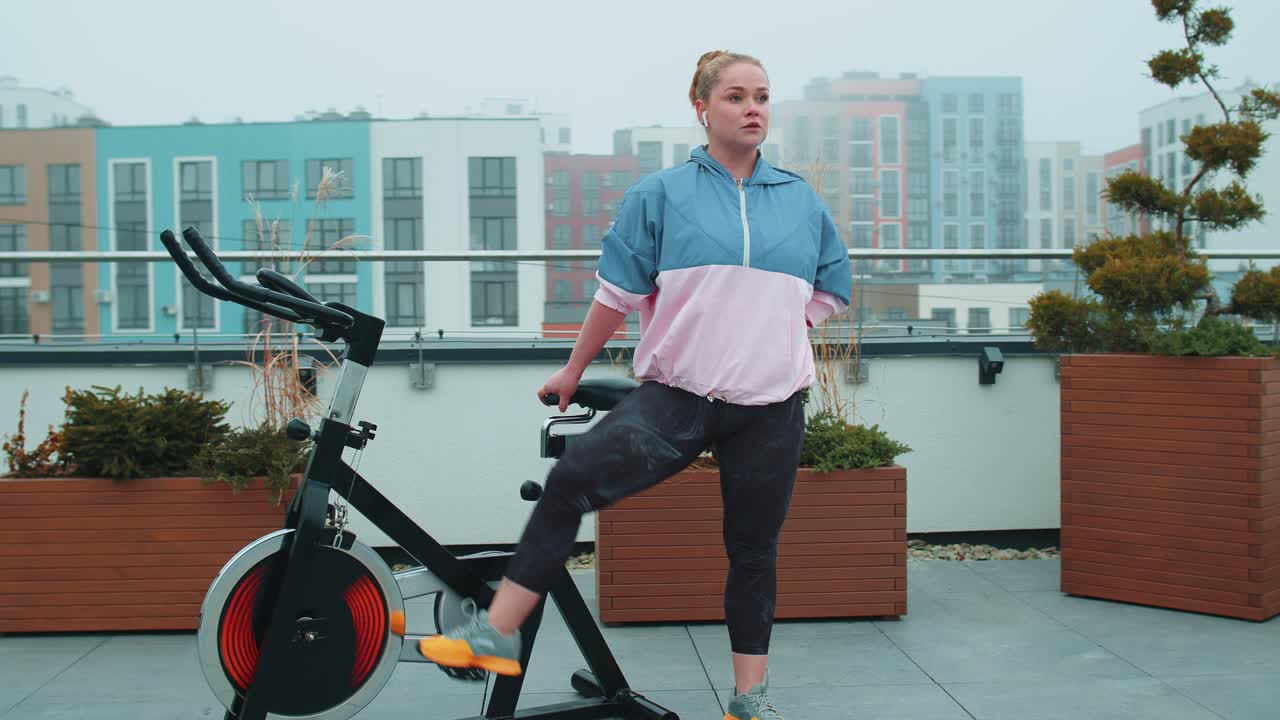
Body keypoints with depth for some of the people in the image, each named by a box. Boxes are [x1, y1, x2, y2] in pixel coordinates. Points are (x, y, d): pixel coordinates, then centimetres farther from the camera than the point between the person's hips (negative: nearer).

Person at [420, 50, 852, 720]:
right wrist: (573, 371, 12)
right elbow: (618, 293, 7)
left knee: (754, 548, 8)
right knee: (571, 478, -21)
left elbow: (831, 291, 21)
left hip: (771, 409, 2)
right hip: (675, 395, -2)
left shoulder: (803, 201, 11)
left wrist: (765, 333, 12)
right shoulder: (659, 195, 3)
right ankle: (495, 634, -14)